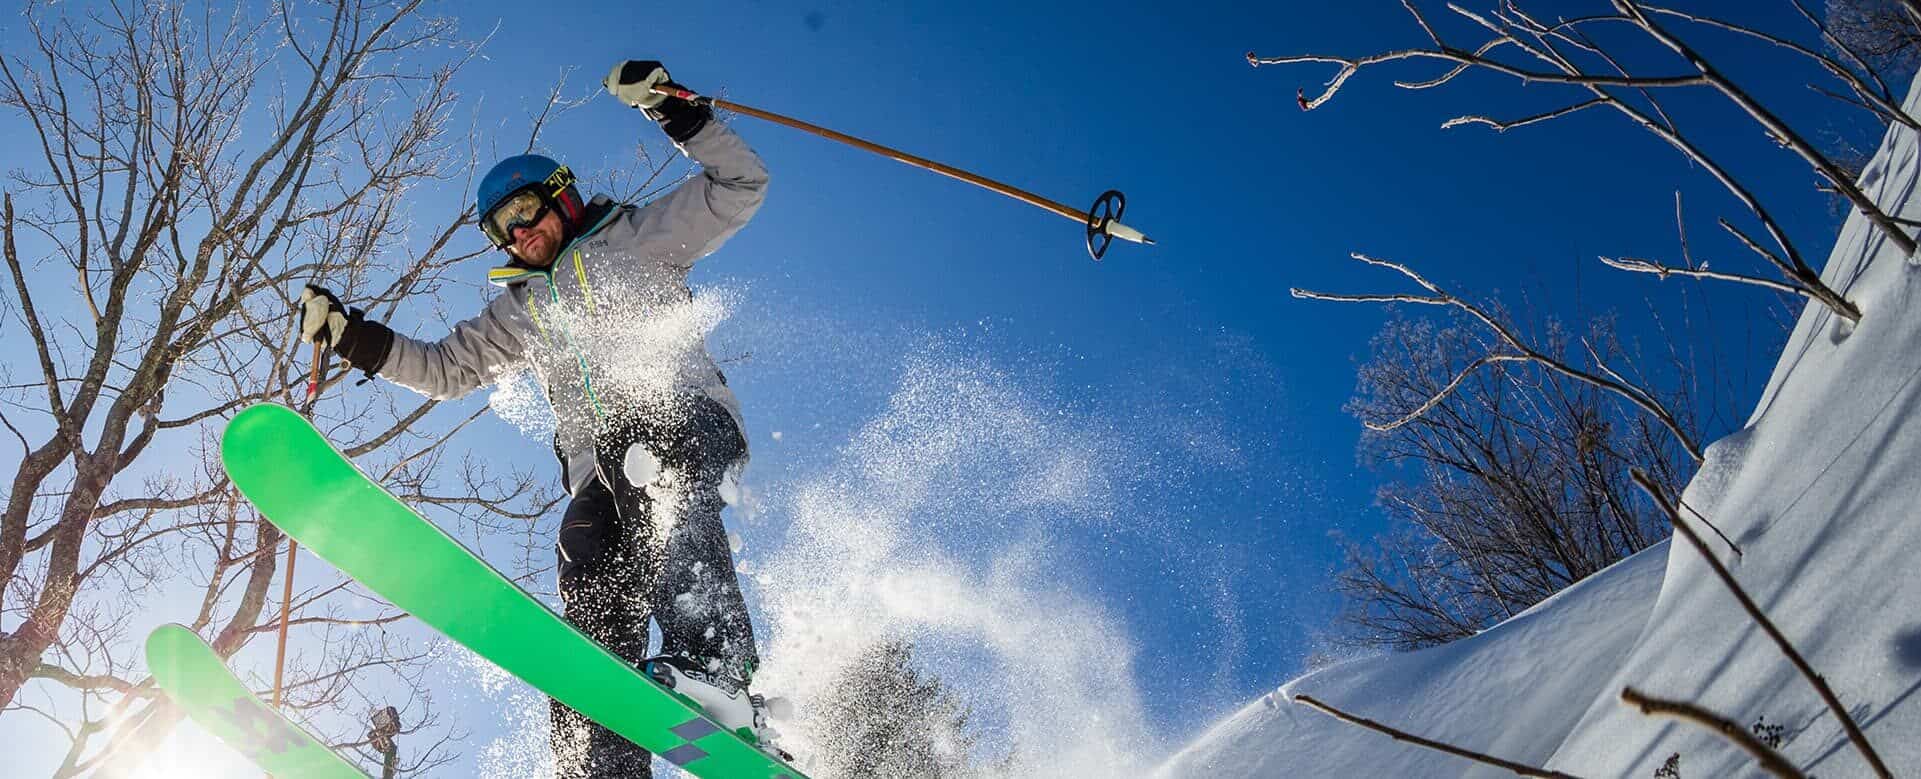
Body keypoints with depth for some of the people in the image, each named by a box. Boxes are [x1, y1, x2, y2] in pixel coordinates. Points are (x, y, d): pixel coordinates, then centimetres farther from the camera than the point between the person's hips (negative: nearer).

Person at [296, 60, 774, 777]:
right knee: (591, 576, -21)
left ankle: (715, 669, -57)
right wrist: (349, 335, 23)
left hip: (687, 425, -5)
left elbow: (740, 187, 9)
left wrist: (676, 110, -1)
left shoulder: (637, 235, 17)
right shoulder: (521, 310, 33)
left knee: (641, 447, -40)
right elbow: (443, 369, 33)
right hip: (603, 473, 5)